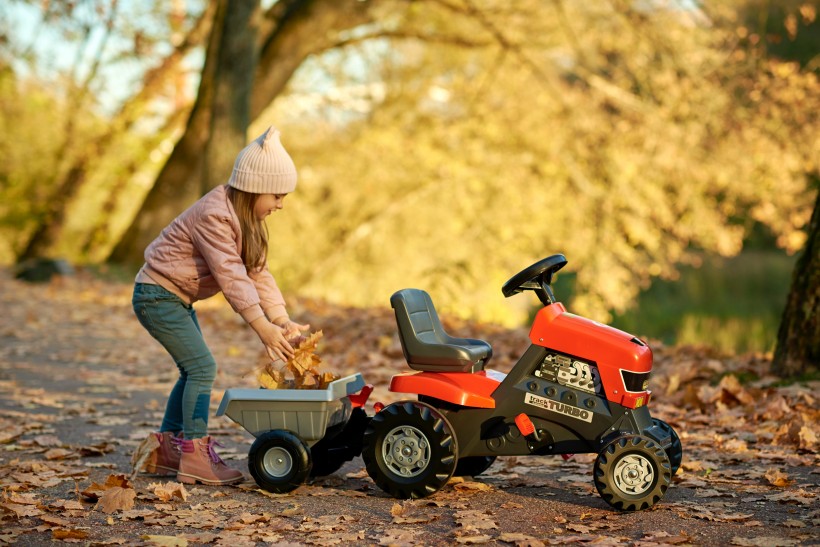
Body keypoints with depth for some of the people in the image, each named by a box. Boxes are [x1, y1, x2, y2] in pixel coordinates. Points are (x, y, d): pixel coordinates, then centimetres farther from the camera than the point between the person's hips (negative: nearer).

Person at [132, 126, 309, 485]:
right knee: (202, 366, -15)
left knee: (194, 370, 12)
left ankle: (165, 450, 20)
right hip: (157, 294, -10)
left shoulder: (246, 219, 7)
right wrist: (263, 328, -31)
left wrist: (283, 321, -7)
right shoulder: (215, 215, -25)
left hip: (177, 298, 10)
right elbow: (231, 277, -30)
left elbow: (258, 273, 2)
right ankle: (195, 457, -11)